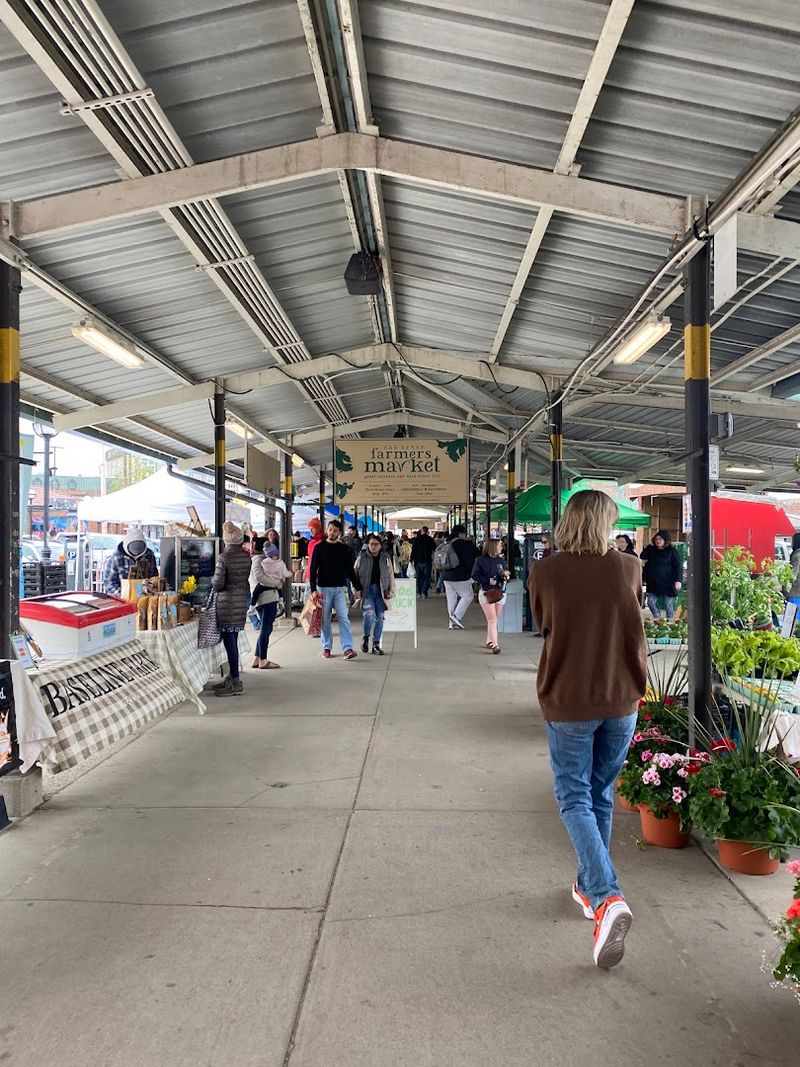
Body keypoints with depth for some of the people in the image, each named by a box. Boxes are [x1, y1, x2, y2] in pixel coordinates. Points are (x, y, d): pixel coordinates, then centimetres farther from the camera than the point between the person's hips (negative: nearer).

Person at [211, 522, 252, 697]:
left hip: (228, 601, -7)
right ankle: (232, 677, 23)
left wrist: (213, 581, 5)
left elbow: (218, 584, -15)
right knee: (233, 641, 16)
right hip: (243, 598, 7)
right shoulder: (247, 556, 5)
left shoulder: (223, 557, -14)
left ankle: (235, 682, 0)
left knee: (229, 641, -2)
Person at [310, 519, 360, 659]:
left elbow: (350, 569, 11)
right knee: (325, 619, 5)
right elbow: (313, 569, -3)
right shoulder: (320, 547, 1)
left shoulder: (344, 549, 7)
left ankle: (347, 648, -11)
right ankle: (326, 648, 16)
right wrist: (313, 589, -13)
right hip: (324, 588, -1)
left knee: (344, 617, -8)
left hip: (340, 588, 1)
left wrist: (358, 587, 7)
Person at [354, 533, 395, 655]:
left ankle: (376, 644, 14)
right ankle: (366, 637, 10)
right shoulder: (361, 558, 2)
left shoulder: (385, 559, 9)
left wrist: (391, 591, 4)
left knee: (380, 617, 3)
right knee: (369, 614, -18)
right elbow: (354, 575, 4)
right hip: (366, 591, -3)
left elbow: (391, 576, 12)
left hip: (380, 592, 3)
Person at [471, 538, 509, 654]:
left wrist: (506, 576, -8)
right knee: (492, 619, -11)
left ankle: (489, 641, 27)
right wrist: (488, 580, -17)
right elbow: (475, 575, -7)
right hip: (486, 592, -5)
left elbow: (506, 573, 15)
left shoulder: (501, 560, 8)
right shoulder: (480, 560, -7)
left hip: (500, 592, 5)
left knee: (495, 620, 12)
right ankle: (494, 645, -12)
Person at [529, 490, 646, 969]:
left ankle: (607, 897, -10)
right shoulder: (630, 568, -6)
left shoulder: (545, 571, -10)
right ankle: (589, 886, 33)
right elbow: (635, 631, 9)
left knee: (575, 799, 7)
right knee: (602, 796, 18)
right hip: (621, 700, 3)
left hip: (569, 700, -2)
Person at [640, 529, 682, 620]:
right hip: (653, 582, 4)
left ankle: (669, 620, 17)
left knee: (669, 603, 4)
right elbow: (643, 557, 5)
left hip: (667, 582, -4)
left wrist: (678, 580, -14)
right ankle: (657, 618, 23)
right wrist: (648, 547, -1)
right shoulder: (652, 550, 9)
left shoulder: (672, 551, -5)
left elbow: (678, 566, -7)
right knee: (651, 602, 3)